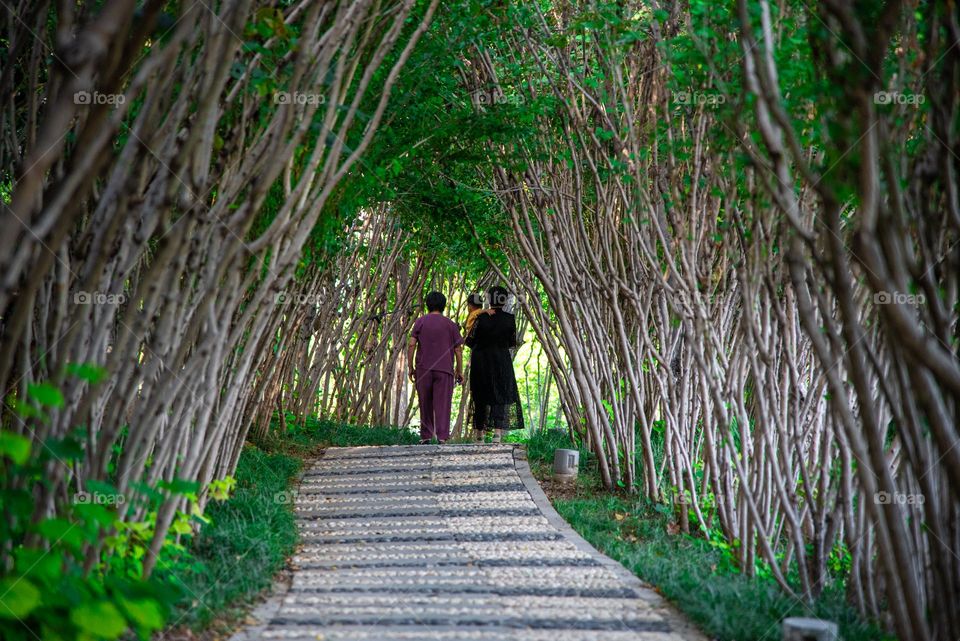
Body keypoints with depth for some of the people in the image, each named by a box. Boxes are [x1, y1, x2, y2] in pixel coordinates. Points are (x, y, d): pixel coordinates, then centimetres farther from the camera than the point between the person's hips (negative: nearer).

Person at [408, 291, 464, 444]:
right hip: (444, 369, -1)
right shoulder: (451, 324, 7)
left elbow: (411, 345, -3)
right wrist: (459, 371, 10)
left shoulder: (420, 322, 5)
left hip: (423, 369, 1)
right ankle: (442, 436, -15)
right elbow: (458, 349, 4)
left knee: (425, 404, 11)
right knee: (442, 404, -4)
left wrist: (411, 368, 3)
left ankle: (425, 436, 13)